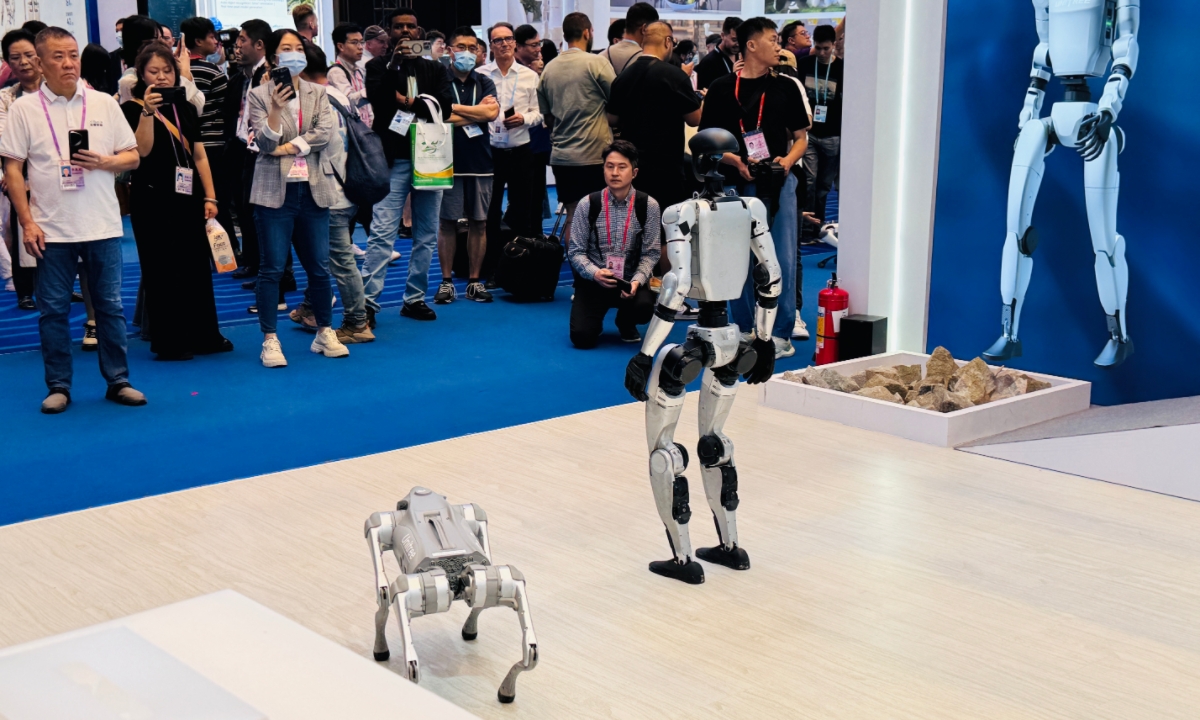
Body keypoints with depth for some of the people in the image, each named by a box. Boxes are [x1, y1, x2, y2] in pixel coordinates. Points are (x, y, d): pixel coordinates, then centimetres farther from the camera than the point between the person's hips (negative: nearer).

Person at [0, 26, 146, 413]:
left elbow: (133, 157, 7)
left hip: (102, 226, 1)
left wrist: (104, 162, -14)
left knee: (110, 306, 7)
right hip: (51, 229, -1)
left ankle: (118, 381, 16)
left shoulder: (104, 104, 4)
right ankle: (58, 386, 14)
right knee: (53, 309, 5)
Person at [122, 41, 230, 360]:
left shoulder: (185, 108, 12)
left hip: (187, 197, 5)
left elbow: (199, 155, 11)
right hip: (151, 200, -5)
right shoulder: (132, 109, -3)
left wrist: (209, 196, 5)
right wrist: (148, 111, -25)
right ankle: (167, 342, 6)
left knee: (197, 266, 9)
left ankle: (204, 336, 18)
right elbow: (141, 150, -17)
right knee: (160, 271, 0)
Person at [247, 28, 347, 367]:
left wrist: (289, 147, -11)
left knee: (319, 266, 8)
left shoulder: (317, 93, 9)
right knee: (272, 268, -2)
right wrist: (275, 108, -21)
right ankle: (270, 339, 4)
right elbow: (264, 143, -8)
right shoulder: (259, 95, 1)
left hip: (313, 189, 3)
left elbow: (326, 133, -5)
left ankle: (325, 332, 21)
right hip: (276, 190, -3)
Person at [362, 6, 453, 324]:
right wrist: (393, 64, -14)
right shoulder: (378, 66, 7)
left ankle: (415, 298, 14)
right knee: (382, 233, -10)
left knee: (426, 235, 6)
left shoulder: (434, 69, 12)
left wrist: (412, 104, -10)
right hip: (394, 159, -3)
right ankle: (369, 301, -10)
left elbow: (446, 106, 0)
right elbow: (375, 100, -9)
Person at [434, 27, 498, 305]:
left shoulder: (484, 82, 10)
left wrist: (455, 108, -7)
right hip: (449, 160, -3)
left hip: (480, 160, 3)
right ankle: (446, 281, 10)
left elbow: (492, 112, -7)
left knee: (479, 222, 5)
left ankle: (475, 281, 13)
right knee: (447, 222, 2)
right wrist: (477, 112, -5)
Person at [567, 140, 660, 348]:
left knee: (644, 307, -33)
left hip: (630, 281, 0)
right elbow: (576, 251, -3)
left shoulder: (648, 206, -6)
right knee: (582, 338, -20)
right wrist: (595, 273, -22)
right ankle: (595, 320, 21)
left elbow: (651, 253, -5)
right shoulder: (588, 204, -6)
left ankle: (625, 323, 8)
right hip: (593, 281, 0)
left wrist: (637, 280, -23)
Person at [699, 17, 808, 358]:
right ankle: (745, 331, 17)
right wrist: (736, 161, -13)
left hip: (779, 182, 1)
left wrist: (788, 160, -9)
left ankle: (780, 333, 7)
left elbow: (801, 136, 12)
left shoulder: (786, 87, 8)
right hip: (737, 183, -1)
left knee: (782, 259, -1)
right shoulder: (722, 88, 3)